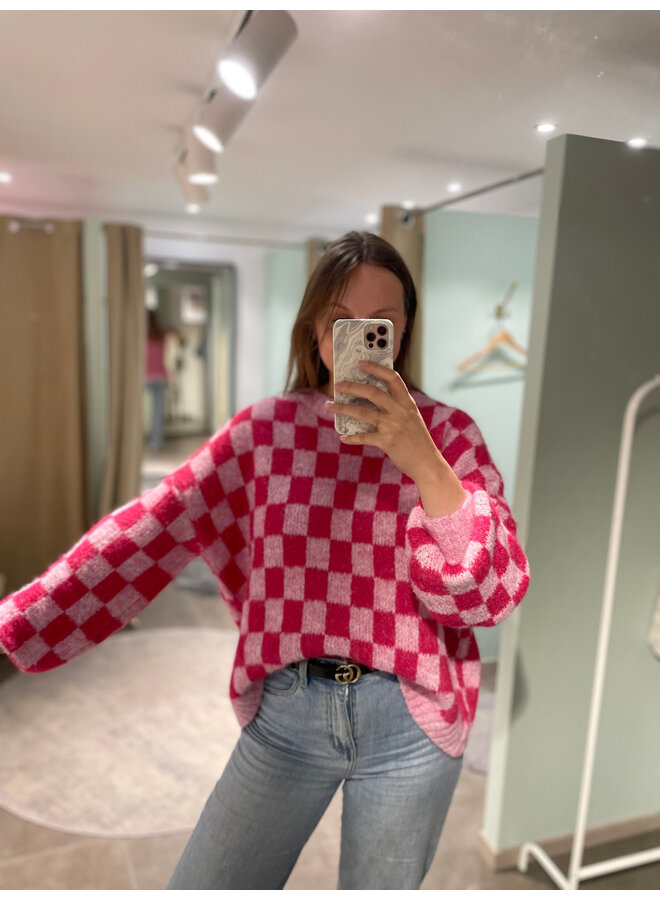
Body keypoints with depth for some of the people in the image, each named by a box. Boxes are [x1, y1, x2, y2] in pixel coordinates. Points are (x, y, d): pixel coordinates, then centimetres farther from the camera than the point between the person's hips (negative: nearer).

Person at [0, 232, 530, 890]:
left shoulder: (447, 432, -5)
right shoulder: (268, 428, -2)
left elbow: (491, 593, -12)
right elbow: (150, 532, -7)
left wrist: (421, 460, -26)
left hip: (409, 720, 0)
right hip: (288, 709, 1)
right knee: (201, 886, 14)